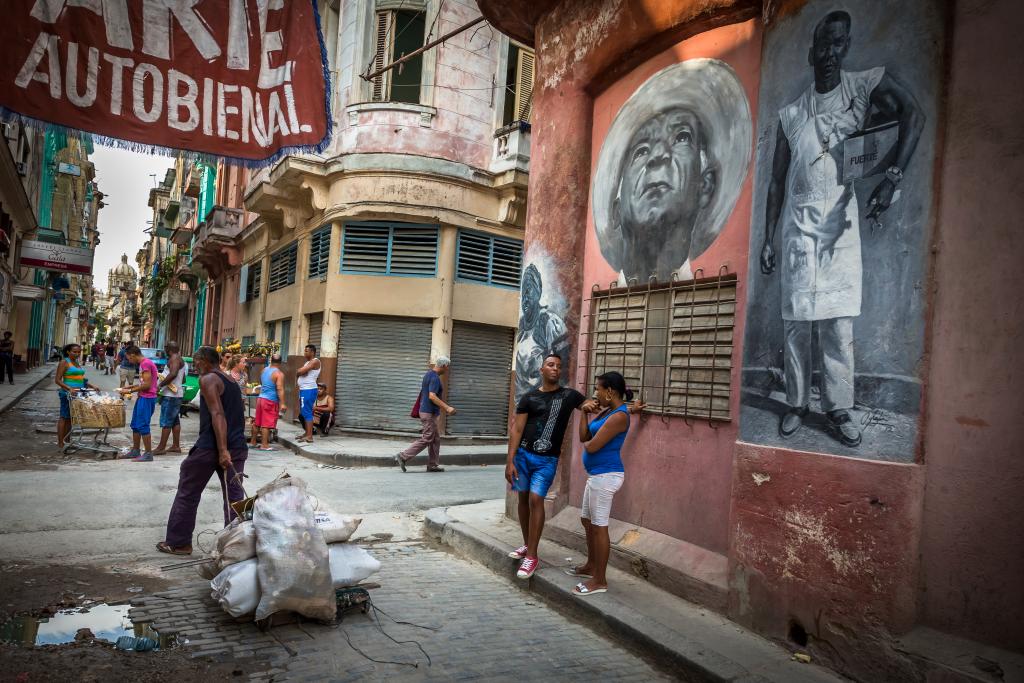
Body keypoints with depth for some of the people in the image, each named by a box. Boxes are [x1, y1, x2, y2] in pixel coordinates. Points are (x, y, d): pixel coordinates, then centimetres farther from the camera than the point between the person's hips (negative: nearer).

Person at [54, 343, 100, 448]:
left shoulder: (78, 363, 16)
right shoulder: (64, 363, -6)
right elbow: (57, 380, -11)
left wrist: (92, 386, 9)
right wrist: (69, 388, -24)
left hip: (78, 394, 7)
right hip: (67, 394, -7)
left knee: (71, 417, 11)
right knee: (64, 417, -2)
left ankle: (66, 441, 18)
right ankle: (60, 443, 3)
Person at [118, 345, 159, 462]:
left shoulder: (146, 363, -16)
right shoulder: (143, 363, 16)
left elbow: (147, 385, -21)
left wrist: (130, 391, -12)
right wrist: (128, 387, 15)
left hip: (147, 398, -11)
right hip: (142, 398, 11)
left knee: (143, 426, -9)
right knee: (135, 425, 15)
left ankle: (148, 454, -5)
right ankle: (135, 451, 24)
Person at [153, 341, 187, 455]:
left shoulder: (175, 358, -12)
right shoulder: (180, 360, 18)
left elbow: (173, 373, -29)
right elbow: (183, 380, 25)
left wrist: (160, 385, -24)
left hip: (171, 395, -10)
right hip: (177, 394, 10)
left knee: (166, 421, -8)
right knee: (175, 420, 13)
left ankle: (161, 447, -6)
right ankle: (176, 445, 18)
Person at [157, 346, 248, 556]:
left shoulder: (208, 379, -6)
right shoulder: (231, 382, 18)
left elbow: (217, 415, -18)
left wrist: (222, 450, -24)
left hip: (210, 447, -7)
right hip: (237, 447, 7)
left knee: (187, 493, 10)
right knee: (235, 497, 6)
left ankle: (178, 542, 18)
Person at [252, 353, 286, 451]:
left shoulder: (264, 370, 9)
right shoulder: (279, 374, -14)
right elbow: (280, 389, -22)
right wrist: (282, 404, -25)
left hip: (260, 398, 7)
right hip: (270, 401, -7)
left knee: (258, 422, 16)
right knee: (267, 424, -4)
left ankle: (253, 442, 25)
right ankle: (264, 445, -3)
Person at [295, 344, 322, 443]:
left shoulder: (315, 361, -11)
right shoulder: (307, 362, 21)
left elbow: (300, 371, -17)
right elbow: (298, 372, 15)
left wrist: (299, 371, 3)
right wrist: (301, 372, -5)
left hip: (309, 390, -10)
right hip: (303, 390, 10)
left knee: (307, 412, -12)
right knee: (302, 413, 14)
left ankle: (309, 436, -13)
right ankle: (307, 434, 22)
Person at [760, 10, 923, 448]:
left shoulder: (865, 86, 7)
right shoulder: (790, 114, 12)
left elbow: (913, 114, -8)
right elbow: (777, 182, 12)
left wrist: (891, 178, -21)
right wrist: (767, 240, 7)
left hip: (841, 227, -1)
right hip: (799, 227, 2)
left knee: (838, 324, -2)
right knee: (796, 322, 0)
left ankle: (838, 410, 4)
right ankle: (797, 404, 10)